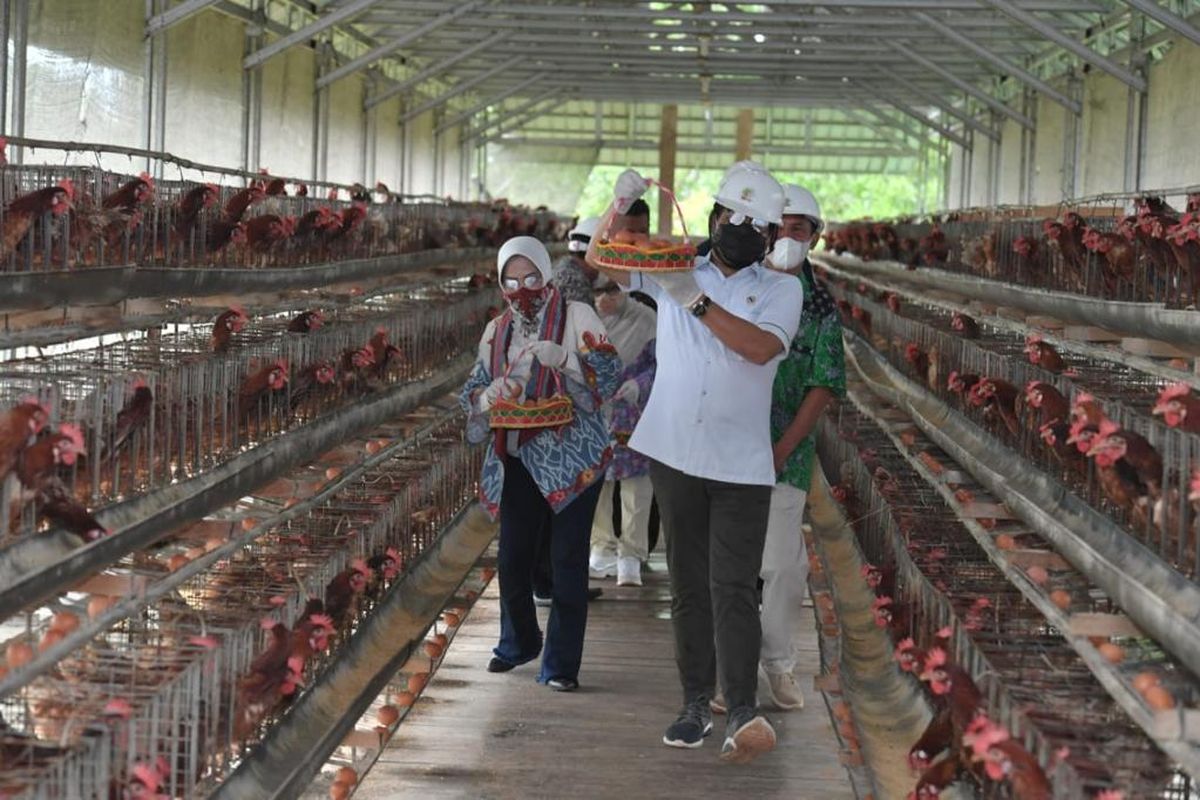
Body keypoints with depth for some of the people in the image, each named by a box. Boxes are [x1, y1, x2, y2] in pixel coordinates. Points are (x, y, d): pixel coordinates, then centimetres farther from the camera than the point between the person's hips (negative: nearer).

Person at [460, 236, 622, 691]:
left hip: (572, 459, -5)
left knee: (568, 561, -5)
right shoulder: (497, 331, 12)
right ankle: (518, 643, 32)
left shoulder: (575, 317, -3)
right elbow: (473, 391, 15)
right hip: (517, 461, 5)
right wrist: (491, 394, -9)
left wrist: (562, 356, -28)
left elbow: (609, 372, -12)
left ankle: (561, 663, 4)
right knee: (512, 558, 8)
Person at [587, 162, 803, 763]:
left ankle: (742, 713, -16)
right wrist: (622, 202, -12)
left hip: (741, 465, -2)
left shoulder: (781, 290, 4)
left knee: (732, 589, -11)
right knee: (688, 586, 8)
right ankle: (696, 704, 14)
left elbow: (760, 347, -15)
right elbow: (601, 258, 6)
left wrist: (696, 301, -22)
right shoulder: (675, 269, 10)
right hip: (674, 457, 2)